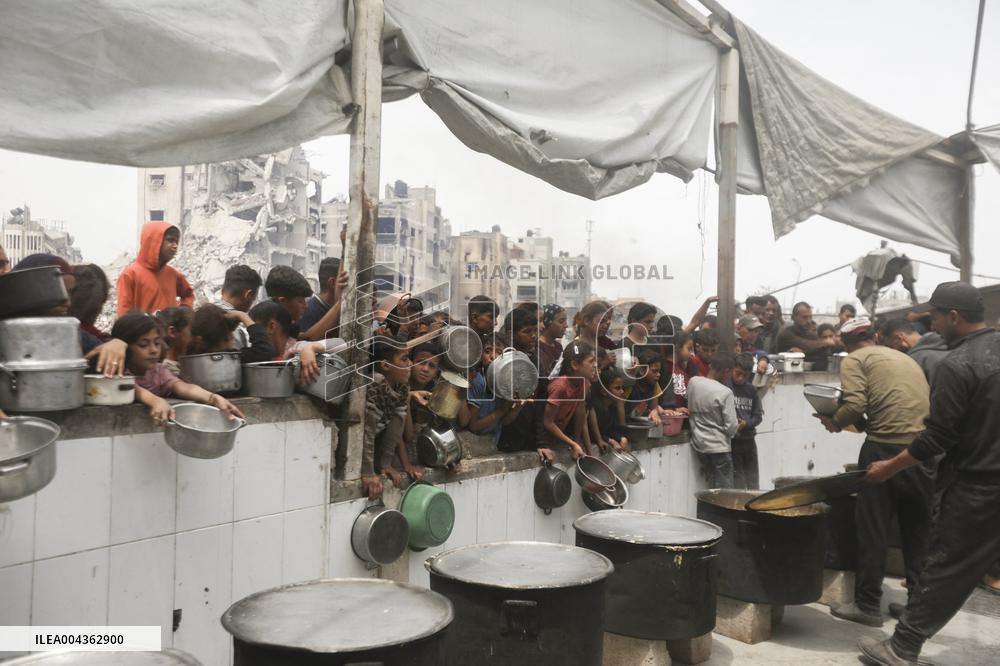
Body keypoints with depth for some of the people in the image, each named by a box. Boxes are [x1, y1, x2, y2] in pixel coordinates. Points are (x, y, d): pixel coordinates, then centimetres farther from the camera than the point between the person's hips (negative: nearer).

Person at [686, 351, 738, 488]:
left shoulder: (692, 382, -3)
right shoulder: (725, 393, -20)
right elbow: (731, 427, -17)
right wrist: (737, 426, 4)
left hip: (698, 443, 6)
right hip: (719, 446, -6)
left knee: (712, 487, 16)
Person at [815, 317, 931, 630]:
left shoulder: (854, 360, 3)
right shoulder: (906, 358, 23)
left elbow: (855, 405, -12)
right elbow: (921, 401, 20)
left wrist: (834, 422, 7)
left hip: (886, 447, -6)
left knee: (873, 529, 4)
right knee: (918, 527, 16)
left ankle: (868, 605, 10)